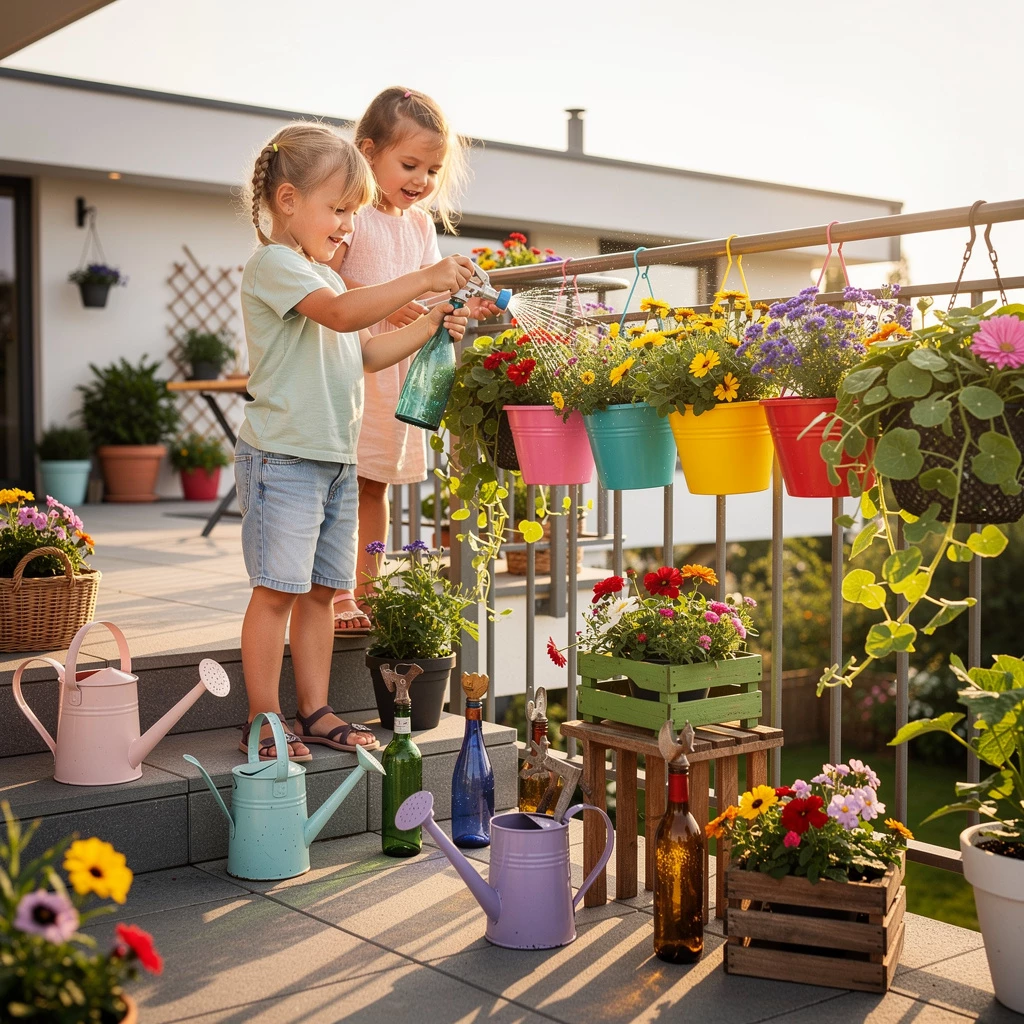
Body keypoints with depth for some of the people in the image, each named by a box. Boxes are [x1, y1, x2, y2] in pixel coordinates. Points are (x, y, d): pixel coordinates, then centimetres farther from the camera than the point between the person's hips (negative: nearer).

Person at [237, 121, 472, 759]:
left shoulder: (324, 275, 20)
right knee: (278, 589, -4)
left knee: (321, 589, 12)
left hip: (336, 459, 9)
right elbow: (341, 313, -26)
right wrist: (424, 281, -30)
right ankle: (263, 721, 5)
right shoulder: (274, 264, -10)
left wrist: (427, 329, 8)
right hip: (283, 457, -9)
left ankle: (315, 712, 20)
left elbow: (365, 352, 21)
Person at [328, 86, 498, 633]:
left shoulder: (420, 224, 15)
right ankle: (336, 598, 5)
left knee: (376, 483, 13)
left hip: (400, 368, 7)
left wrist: (464, 306, -5)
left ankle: (366, 594, 21)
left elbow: (427, 293, 13)